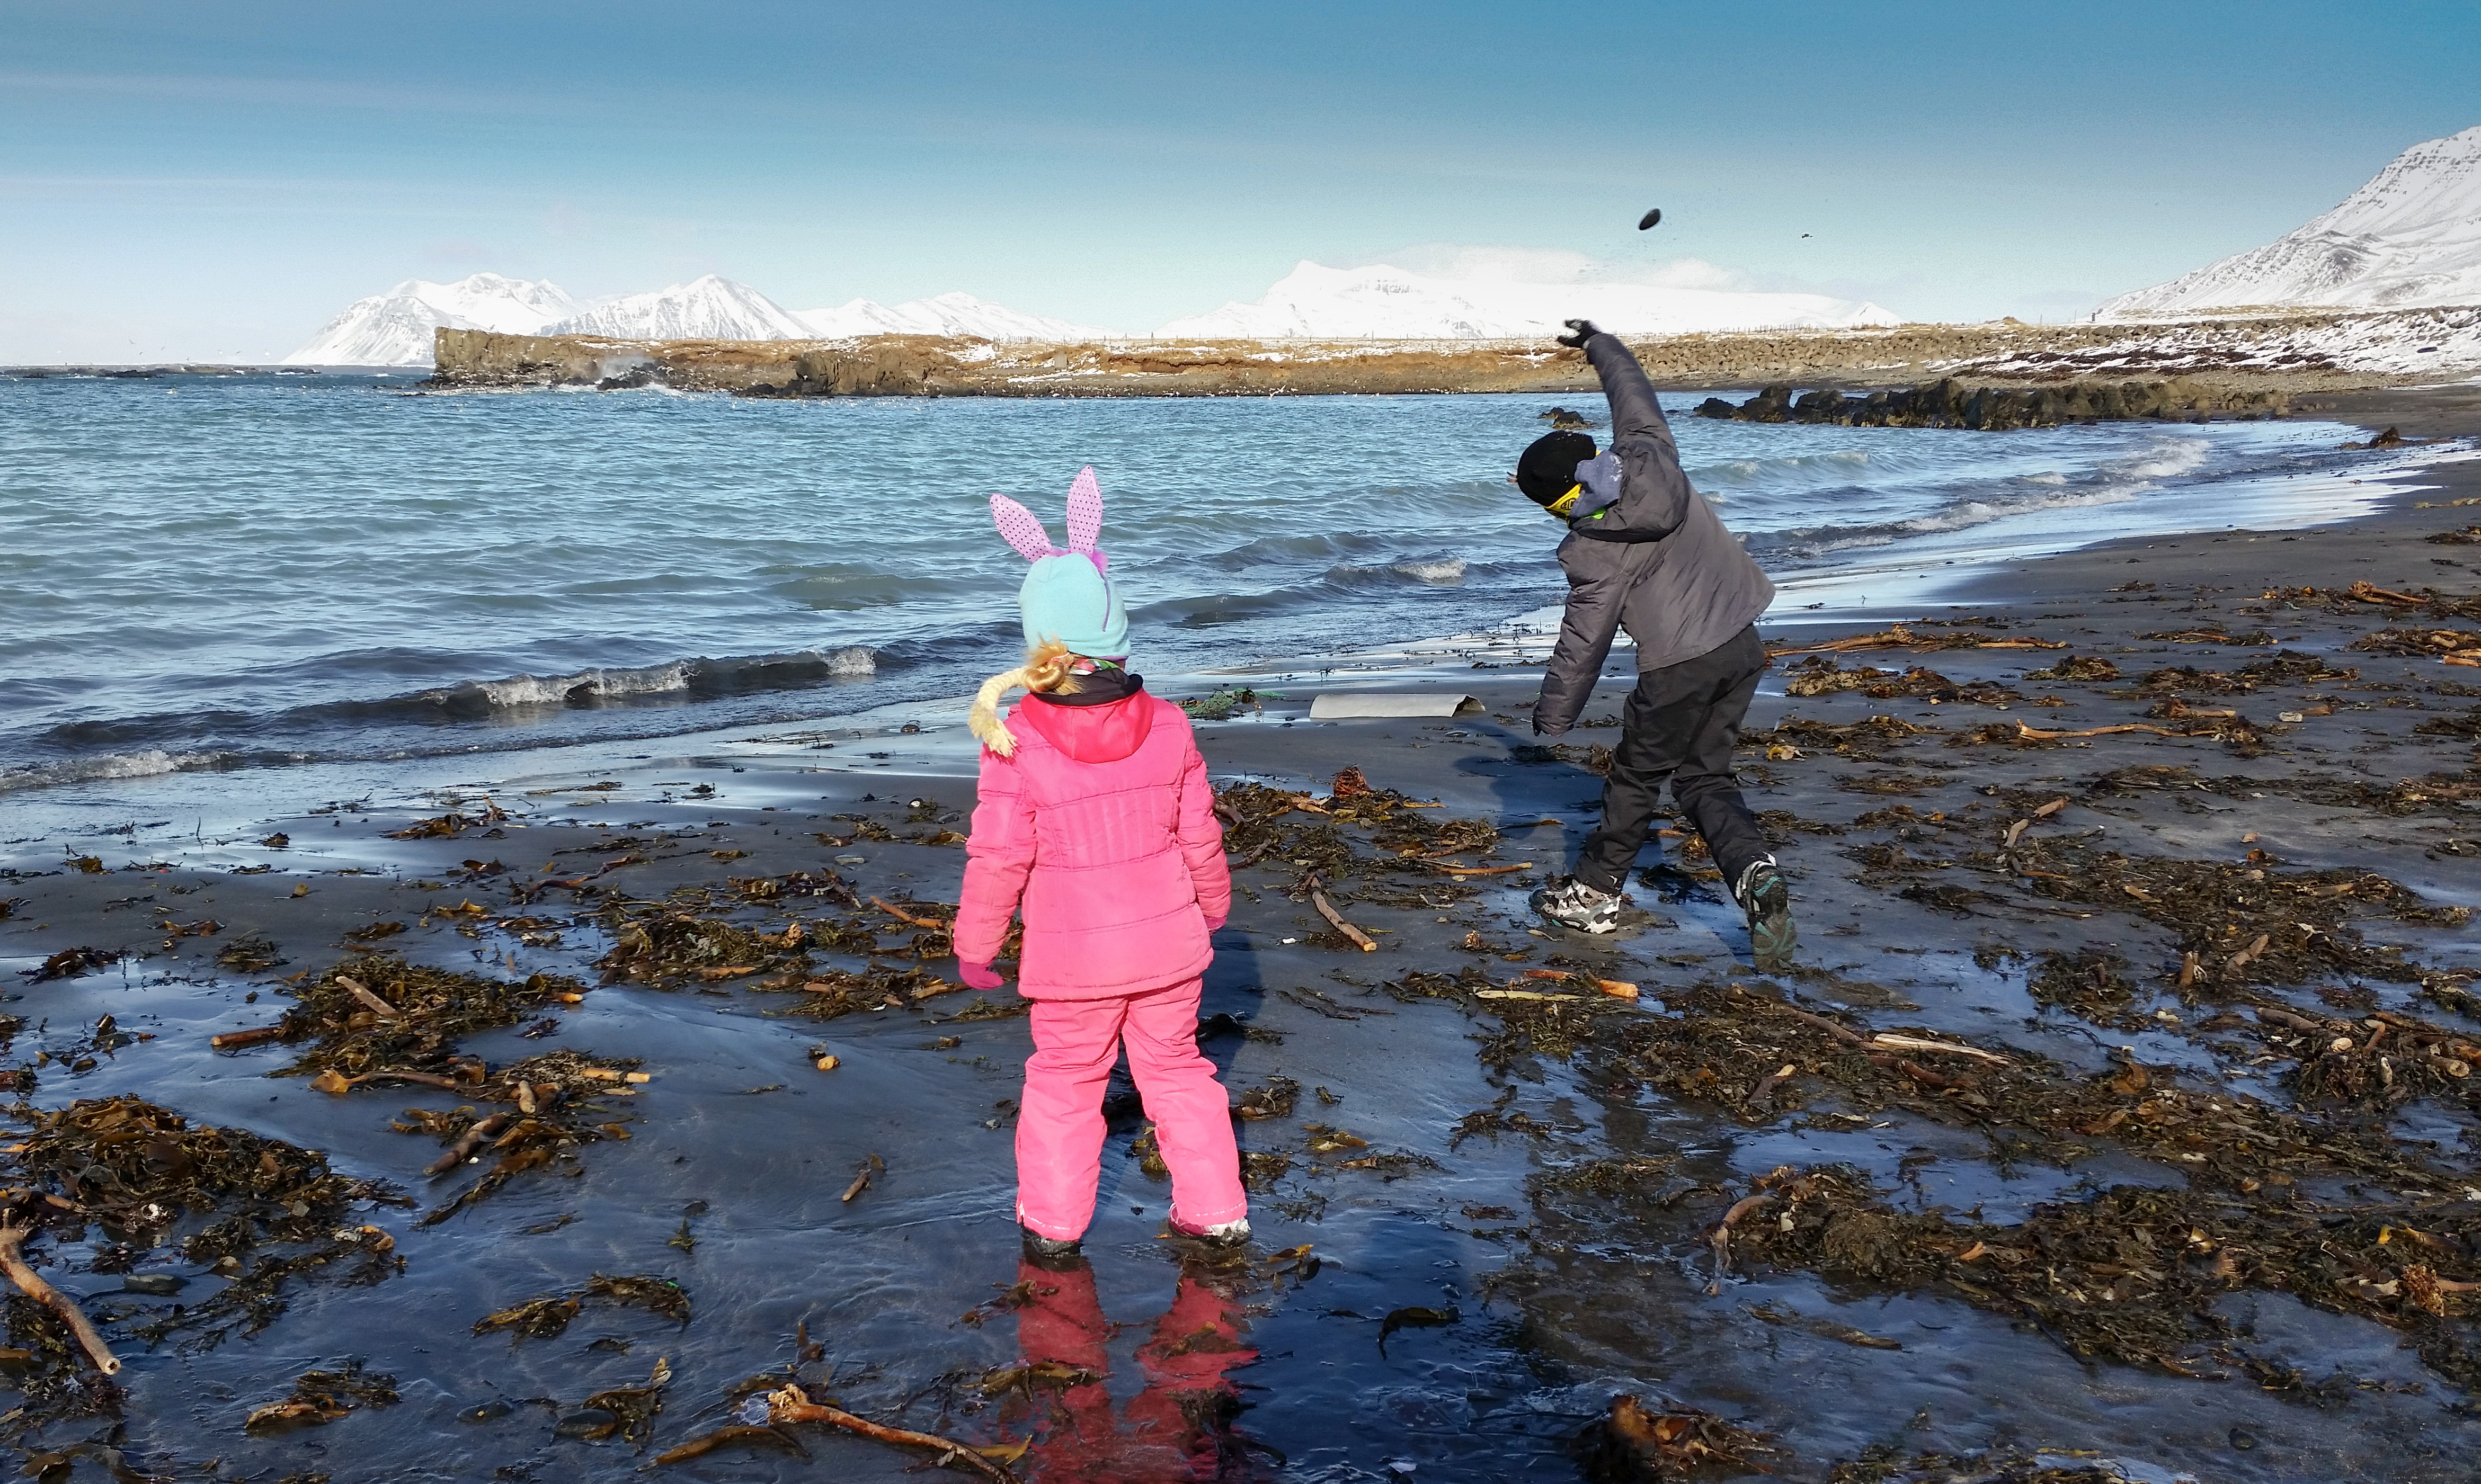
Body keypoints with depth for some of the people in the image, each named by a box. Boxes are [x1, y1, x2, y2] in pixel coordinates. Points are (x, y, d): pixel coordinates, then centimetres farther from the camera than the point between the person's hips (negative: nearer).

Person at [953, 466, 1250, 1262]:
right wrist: (1211, 903, 19)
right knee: (1176, 1070, 19)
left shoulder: (1015, 742, -19)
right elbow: (1199, 833, 1)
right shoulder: (1167, 726, -9)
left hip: (1072, 957, -3)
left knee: (1064, 1082, 17)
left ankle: (1051, 1219, 30)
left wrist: (974, 947, 1)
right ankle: (1215, 1209, 29)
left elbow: (998, 860, -14)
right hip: (1170, 942, 3)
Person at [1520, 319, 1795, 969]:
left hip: (1678, 669, -7)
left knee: (1636, 777, 13)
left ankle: (1596, 892, 27)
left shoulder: (1595, 551, -17)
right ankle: (1755, 873, -8)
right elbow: (1635, 393, 18)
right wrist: (1600, 345, 35)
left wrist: (1552, 715, 3)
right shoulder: (1651, 454, -3)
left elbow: (1582, 643, -10)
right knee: (1706, 777, 14)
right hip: (1742, 646, 7)